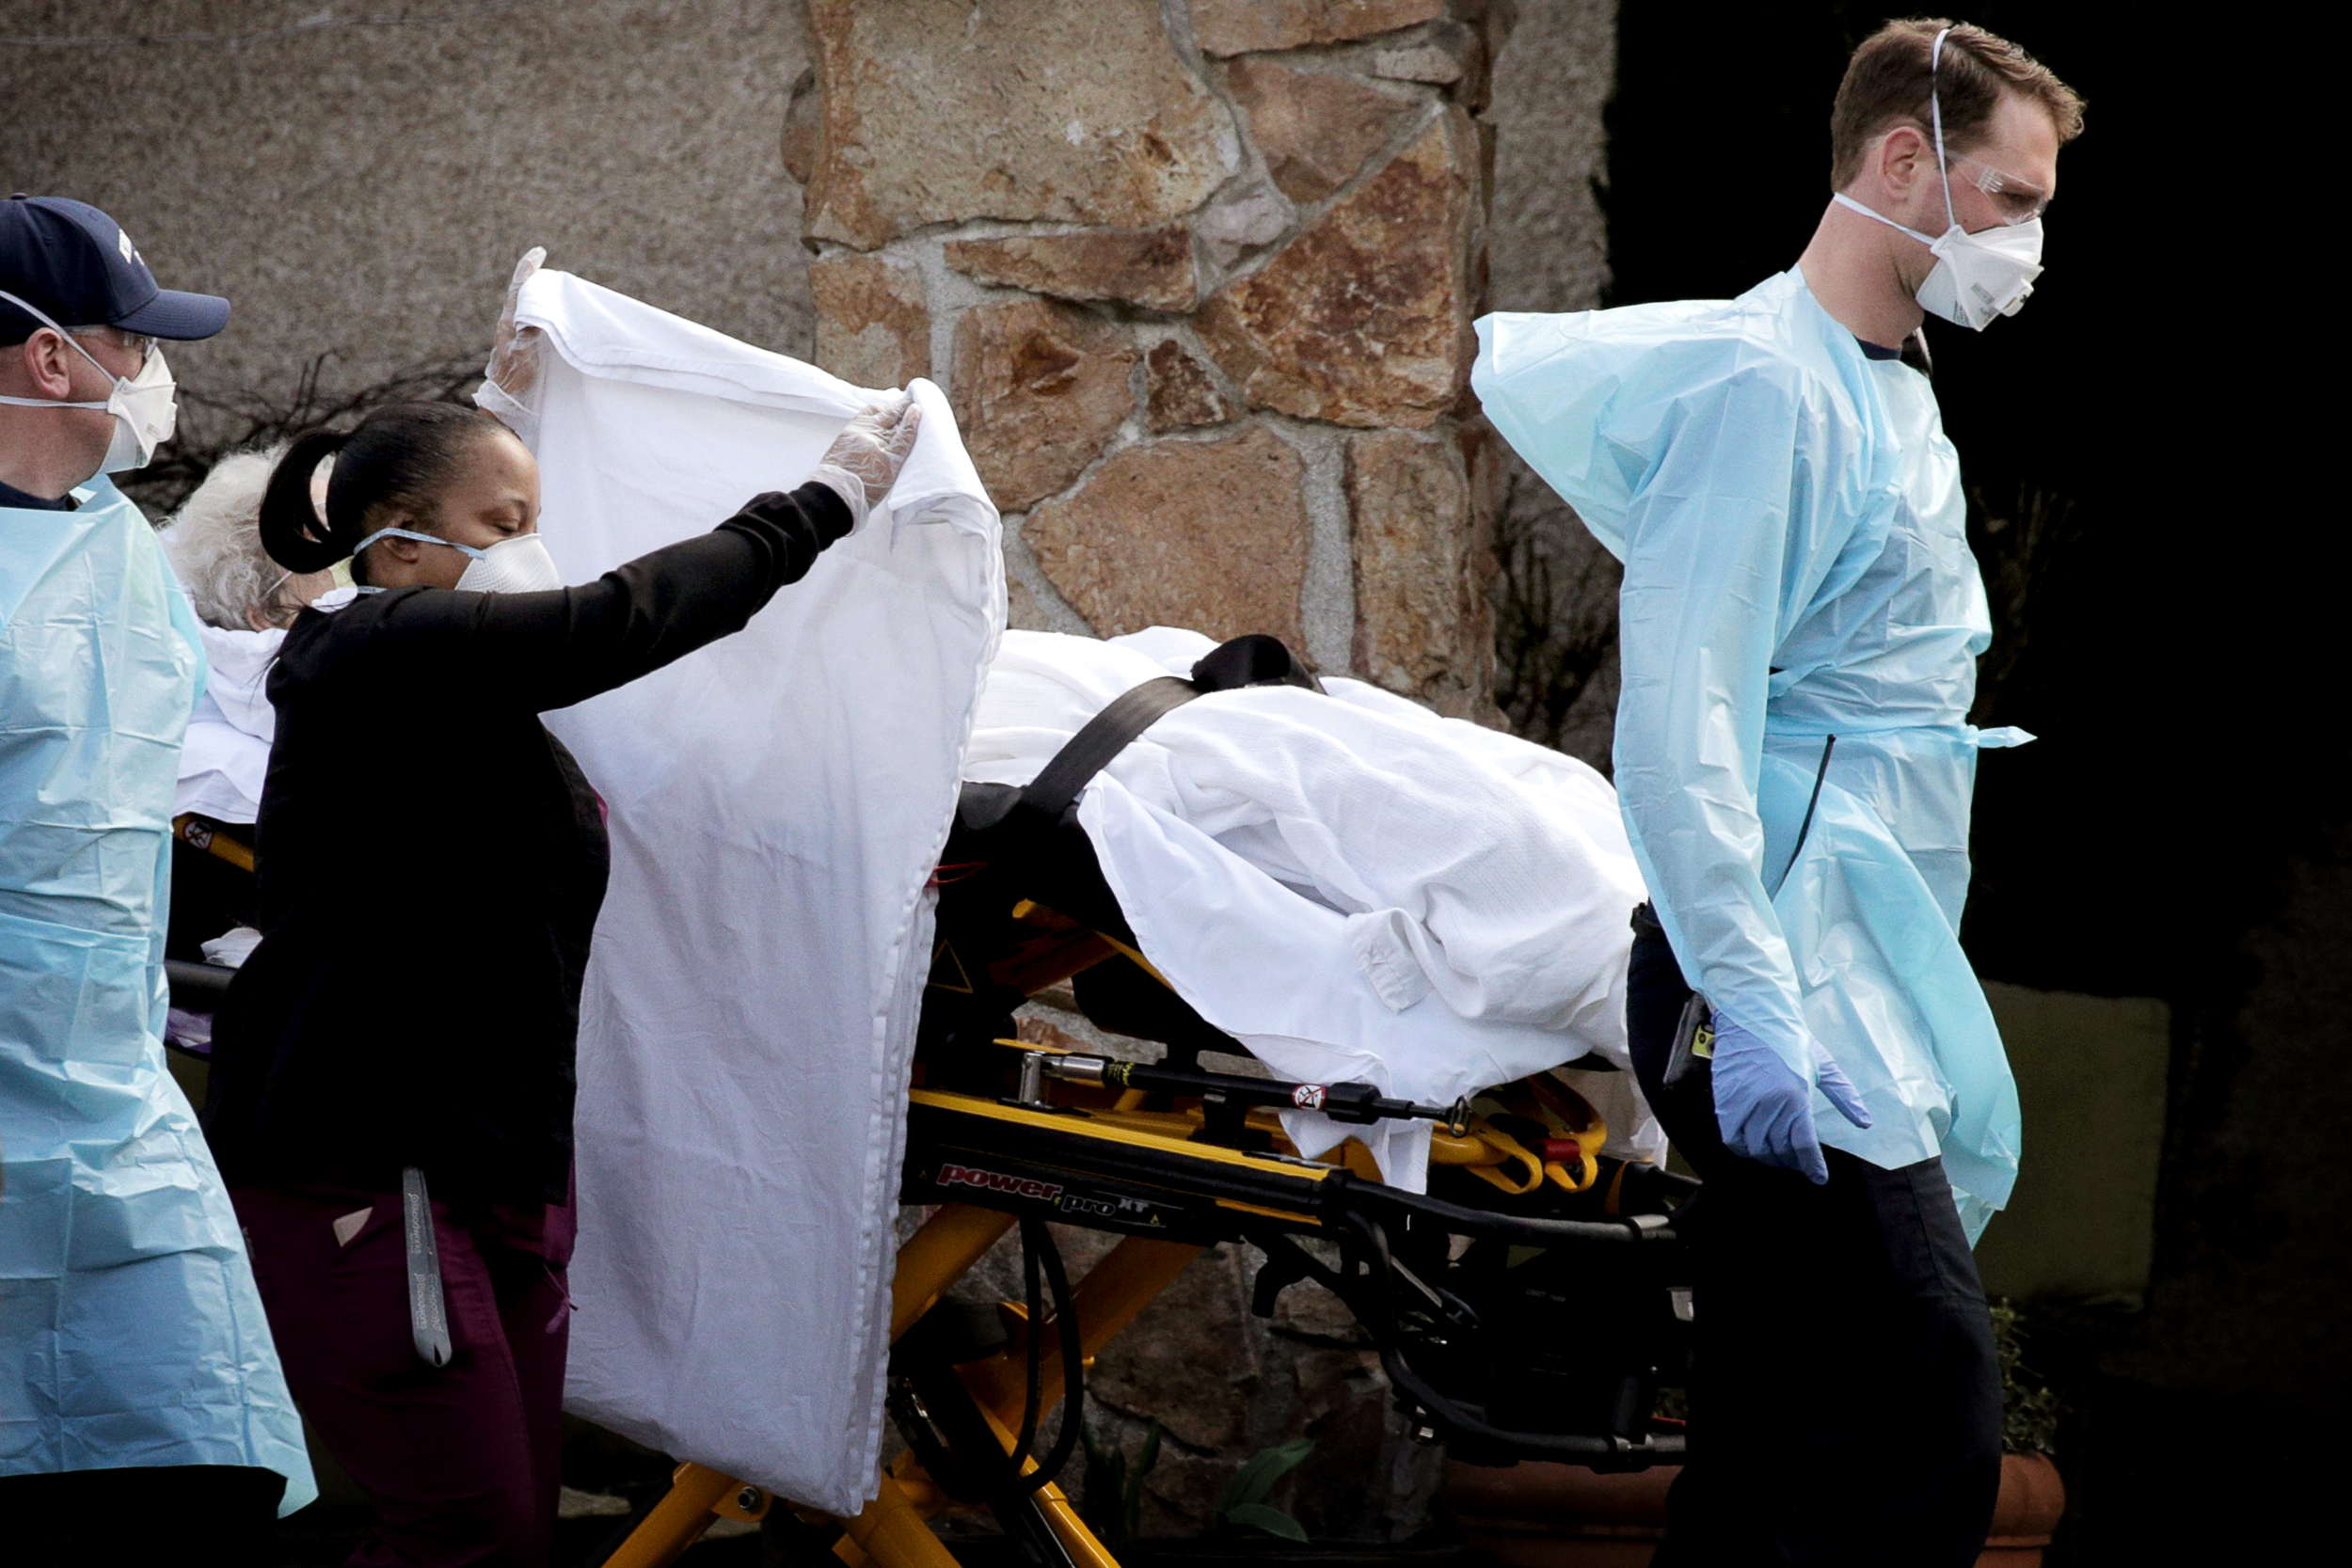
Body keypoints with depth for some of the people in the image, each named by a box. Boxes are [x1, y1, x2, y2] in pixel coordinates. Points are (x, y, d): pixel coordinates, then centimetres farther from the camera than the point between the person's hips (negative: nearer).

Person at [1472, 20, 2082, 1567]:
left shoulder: (1898, 397, 20)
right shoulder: (1765, 383, -11)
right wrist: (1750, 1005, -25)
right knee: (1930, 1435, -17)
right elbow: (1679, 718, -18)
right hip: (1786, 986, -10)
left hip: (1874, 974, 10)